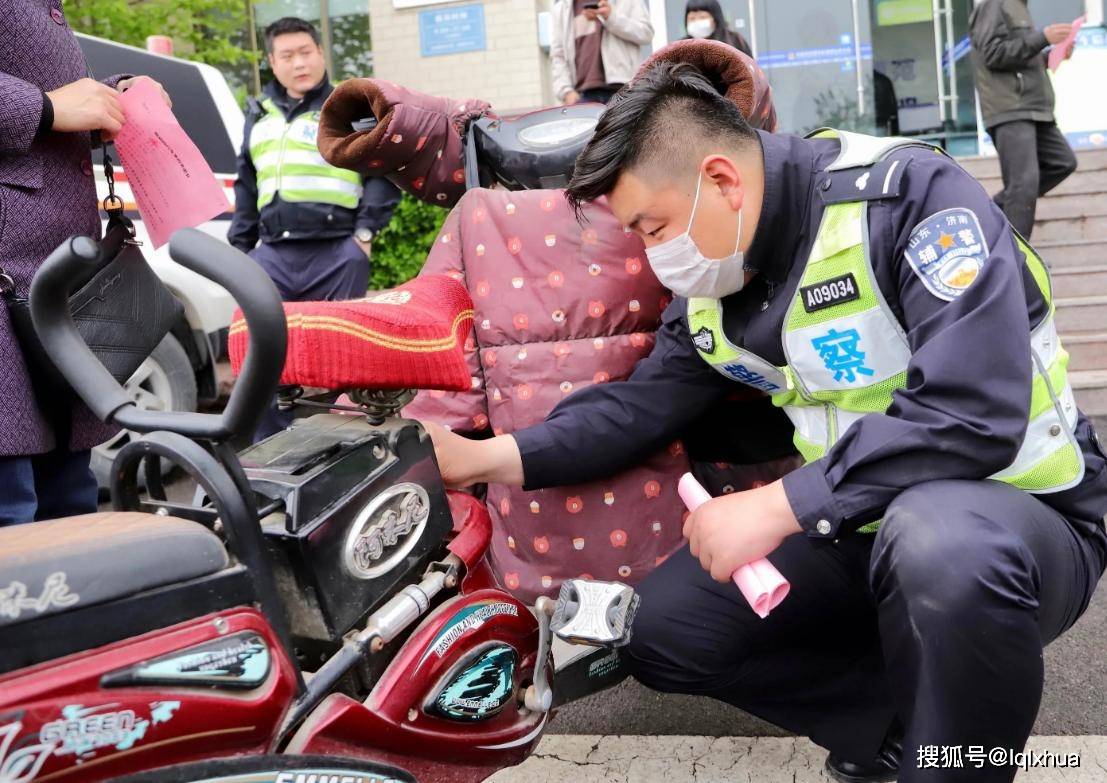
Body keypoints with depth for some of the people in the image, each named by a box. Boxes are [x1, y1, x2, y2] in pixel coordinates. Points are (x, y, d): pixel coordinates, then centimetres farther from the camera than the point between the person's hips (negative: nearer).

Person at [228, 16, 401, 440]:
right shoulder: (260, 114, 21)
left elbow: (385, 171, 1)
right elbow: (246, 186, 26)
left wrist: (365, 231, -8)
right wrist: (240, 246, 20)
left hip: (336, 255, -5)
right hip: (272, 254, 5)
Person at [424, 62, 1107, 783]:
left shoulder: (909, 196, -22)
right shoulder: (713, 292, 1)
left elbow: (974, 413, -32)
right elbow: (639, 406, 7)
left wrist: (774, 507, -30)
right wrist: (482, 458, -4)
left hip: (1025, 512, -6)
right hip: (860, 525, 7)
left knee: (938, 540, -41)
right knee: (661, 631, -1)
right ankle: (901, 722, 6)